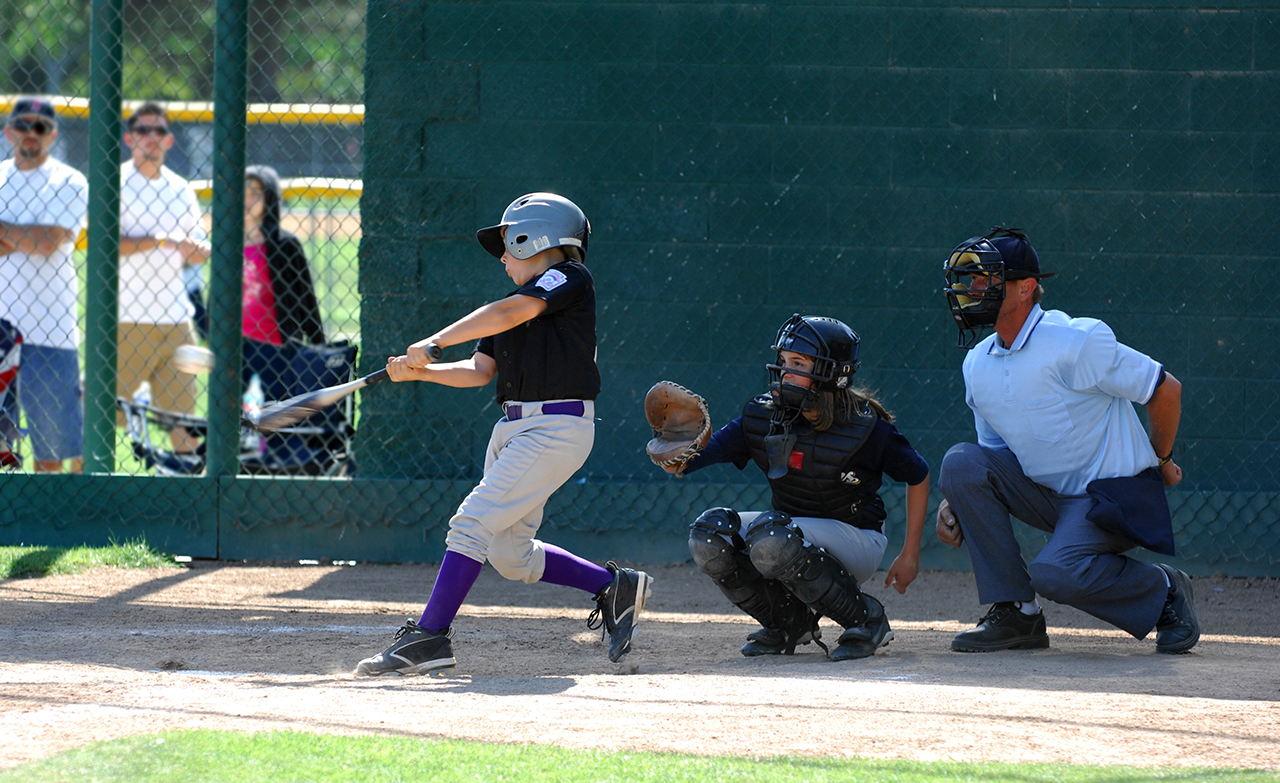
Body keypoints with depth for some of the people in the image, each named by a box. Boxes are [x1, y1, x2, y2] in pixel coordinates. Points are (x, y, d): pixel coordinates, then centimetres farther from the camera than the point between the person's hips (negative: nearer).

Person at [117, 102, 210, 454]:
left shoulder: (181, 189, 14)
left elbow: (198, 251, 16)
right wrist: (163, 241, -19)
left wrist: (198, 251, -7)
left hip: (176, 318, 5)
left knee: (184, 414, 3)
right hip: (127, 321, -5)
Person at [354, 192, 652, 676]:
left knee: (473, 523, -17)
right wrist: (420, 371, -1)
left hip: (557, 430, -10)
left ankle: (429, 636, -18)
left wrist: (436, 342, -24)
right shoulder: (519, 302, 20)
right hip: (513, 429, 10)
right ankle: (614, 587, 24)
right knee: (510, 555, 9)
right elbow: (480, 370, 14)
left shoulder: (569, 278, -5)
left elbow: (512, 313, -20)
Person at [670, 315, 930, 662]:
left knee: (769, 538, -34)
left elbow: (918, 476, -4)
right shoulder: (761, 418, -6)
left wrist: (910, 555, -2)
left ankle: (865, 618, -15)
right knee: (708, 531, -18)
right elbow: (699, 456, -13)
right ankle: (789, 622, 2)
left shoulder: (866, 427, -17)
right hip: (794, 527, 6)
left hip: (858, 540, -6)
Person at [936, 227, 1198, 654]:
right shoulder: (978, 363, 5)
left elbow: (1166, 390, -12)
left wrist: (1160, 462, 3)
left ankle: (1163, 590, 0)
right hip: (1048, 493, 7)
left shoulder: (1076, 342, -19)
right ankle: (1015, 614, -9)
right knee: (961, 461, -14)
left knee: (1055, 572, -31)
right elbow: (995, 449, 13)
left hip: (1116, 495, -7)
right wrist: (954, 504, -5)